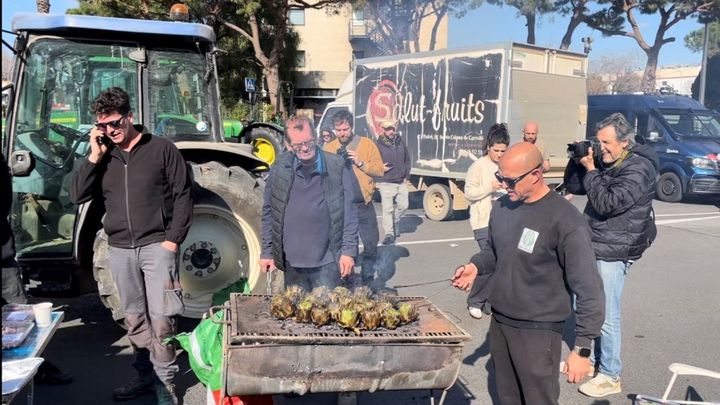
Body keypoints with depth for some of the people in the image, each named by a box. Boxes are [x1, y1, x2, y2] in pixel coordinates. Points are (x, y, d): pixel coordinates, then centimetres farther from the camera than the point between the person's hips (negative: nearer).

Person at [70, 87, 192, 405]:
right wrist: (94, 157, -8)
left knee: (160, 318, -4)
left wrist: (172, 240, -10)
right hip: (120, 249, 5)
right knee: (135, 318, 14)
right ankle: (144, 375, 27)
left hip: (156, 245, -5)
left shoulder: (162, 149, -4)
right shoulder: (103, 156, 9)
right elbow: (77, 196, 3)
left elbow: (182, 197, -4)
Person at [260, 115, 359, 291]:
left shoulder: (337, 168, -4)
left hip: (327, 262, -2)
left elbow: (349, 212, -3)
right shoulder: (279, 170, 1)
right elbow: (268, 213, 6)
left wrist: (349, 251, -7)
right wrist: (267, 252, 5)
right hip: (291, 263, 2)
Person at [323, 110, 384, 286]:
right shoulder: (328, 148, 6)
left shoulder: (367, 144, 1)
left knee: (371, 243, 4)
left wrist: (361, 163, -15)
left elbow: (379, 170, -2)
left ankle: (368, 280, 23)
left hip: (363, 204, -1)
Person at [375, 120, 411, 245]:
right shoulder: (378, 145, -7)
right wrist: (381, 168, -20)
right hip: (386, 182, -5)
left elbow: (407, 160, 15)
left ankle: (395, 220, 39)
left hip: (401, 182, 5)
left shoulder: (400, 142, 8)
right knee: (387, 208, -7)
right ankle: (389, 233, 0)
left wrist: (407, 176, 9)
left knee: (403, 205, 11)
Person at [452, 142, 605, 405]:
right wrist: (476, 266, -4)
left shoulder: (566, 221, -20)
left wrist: (582, 349, -18)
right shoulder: (501, 207, 1)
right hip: (499, 322, 6)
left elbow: (588, 291, -18)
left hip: (537, 331, -6)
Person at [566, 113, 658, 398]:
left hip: (613, 252, -8)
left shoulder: (639, 169, -15)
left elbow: (606, 204, -24)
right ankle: (589, 358, 34)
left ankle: (610, 377, 11)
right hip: (592, 247, 8)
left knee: (606, 316, -3)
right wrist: (578, 163, -4)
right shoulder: (605, 163, 8)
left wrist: (590, 169, -17)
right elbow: (573, 187, 12)